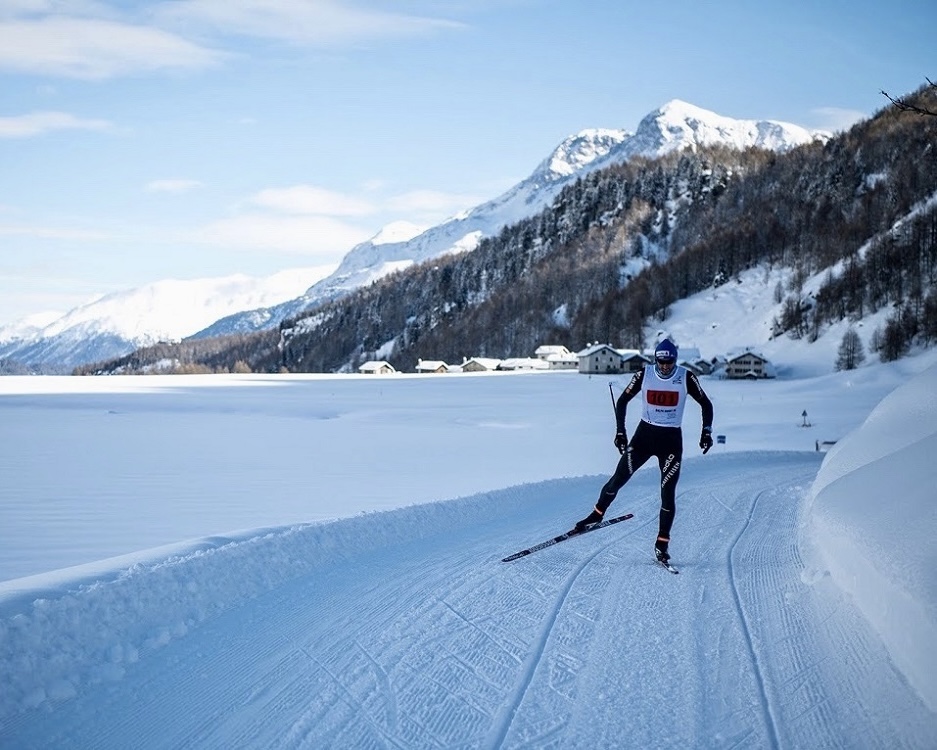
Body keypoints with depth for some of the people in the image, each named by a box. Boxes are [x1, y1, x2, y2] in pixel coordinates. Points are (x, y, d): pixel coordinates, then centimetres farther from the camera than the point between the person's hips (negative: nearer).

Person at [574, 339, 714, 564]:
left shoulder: (686, 378, -8)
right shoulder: (644, 375, -6)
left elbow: (706, 404, 3)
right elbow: (623, 401, 4)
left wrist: (706, 432, -7)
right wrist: (620, 432, -2)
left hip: (671, 439, -1)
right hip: (645, 434, 1)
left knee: (668, 493, -5)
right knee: (618, 479, -3)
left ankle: (662, 545, 5)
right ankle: (597, 514, 20)